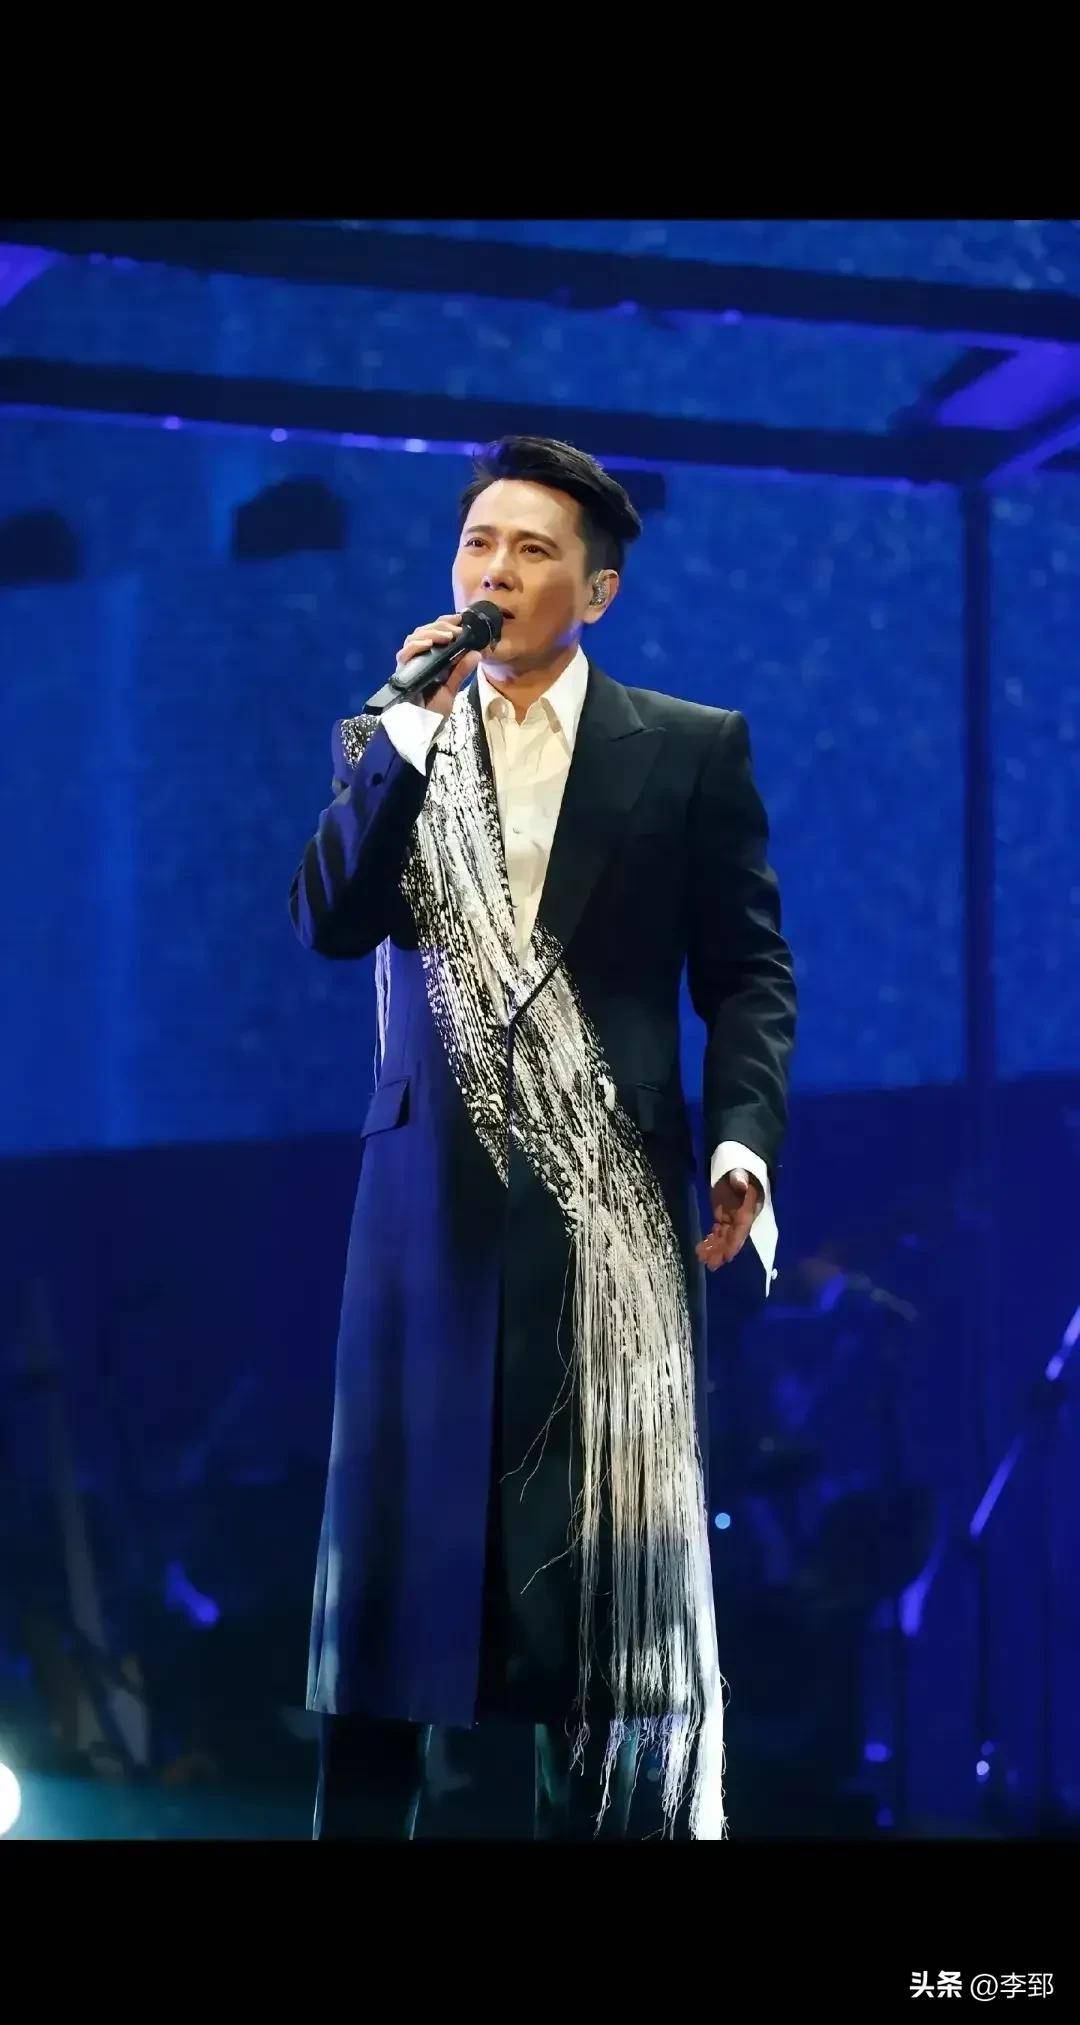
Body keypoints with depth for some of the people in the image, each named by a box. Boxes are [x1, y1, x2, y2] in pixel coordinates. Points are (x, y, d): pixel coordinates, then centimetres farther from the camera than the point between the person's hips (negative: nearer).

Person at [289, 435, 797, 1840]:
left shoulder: (692, 750, 6)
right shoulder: (388, 749, 12)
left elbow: (748, 972, 4)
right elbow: (328, 923, -3)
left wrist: (744, 1137, -11)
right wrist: (407, 737, -10)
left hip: (614, 1198, -1)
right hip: (434, 1193, 1)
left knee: (606, 1547, 0)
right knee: (395, 1527, -1)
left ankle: (593, 1812, 5)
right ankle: (363, 1816, 3)